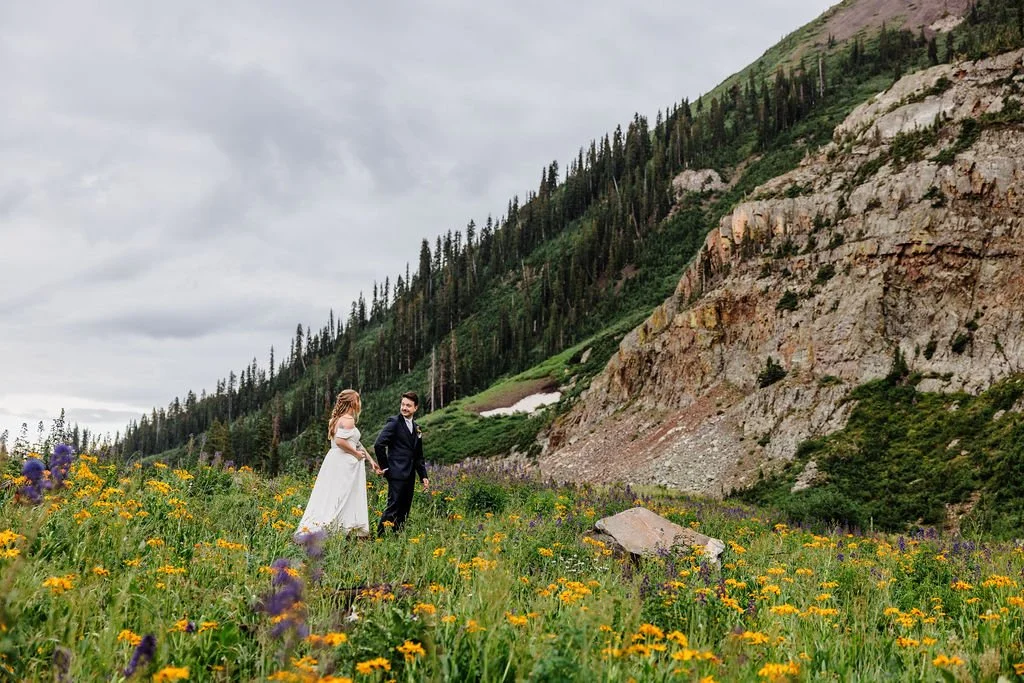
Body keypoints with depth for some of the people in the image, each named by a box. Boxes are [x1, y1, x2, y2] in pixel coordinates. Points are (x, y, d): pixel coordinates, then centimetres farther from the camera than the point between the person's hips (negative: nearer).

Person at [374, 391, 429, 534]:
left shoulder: (416, 428, 17)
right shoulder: (394, 422, -6)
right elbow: (378, 444, -17)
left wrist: (423, 476, 15)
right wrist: (385, 467, -12)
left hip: (410, 476, 8)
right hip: (397, 474, -8)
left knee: (404, 510, 8)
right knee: (393, 508, -11)